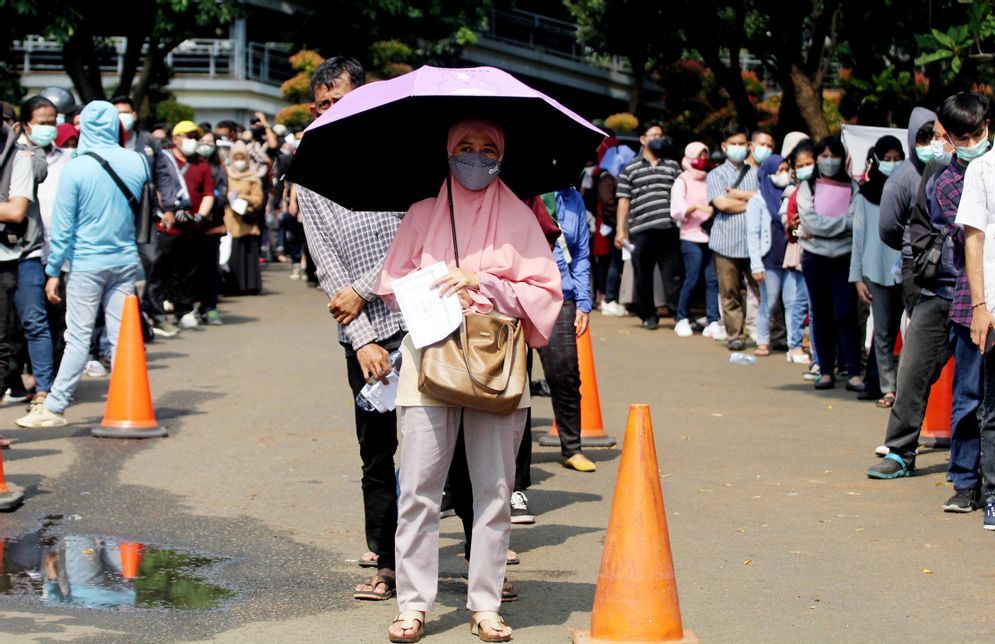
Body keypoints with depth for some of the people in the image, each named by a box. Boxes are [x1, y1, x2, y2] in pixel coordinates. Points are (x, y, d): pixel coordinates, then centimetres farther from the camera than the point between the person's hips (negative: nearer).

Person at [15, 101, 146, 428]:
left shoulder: (75, 169, -12)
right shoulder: (137, 162, -1)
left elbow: (62, 226, -8)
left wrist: (54, 271, -1)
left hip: (87, 263, -3)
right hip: (125, 262, 3)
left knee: (78, 337, -1)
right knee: (122, 336, 7)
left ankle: (55, 407, 4)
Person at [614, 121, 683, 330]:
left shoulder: (673, 166, 15)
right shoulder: (630, 169, 9)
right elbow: (624, 200, 7)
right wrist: (620, 230, 0)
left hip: (669, 229, 1)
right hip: (641, 231, -1)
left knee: (672, 274, -4)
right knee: (643, 276, 4)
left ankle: (677, 312, -6)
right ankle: (649, 315, 14)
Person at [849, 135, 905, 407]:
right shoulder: (865, 195, 9)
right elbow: (858, 238, 9)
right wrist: (857, 277, 5)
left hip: (908, 271, -1)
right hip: (877, 271, 1)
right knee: (884, 333, 3)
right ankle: (889, 388, 7)